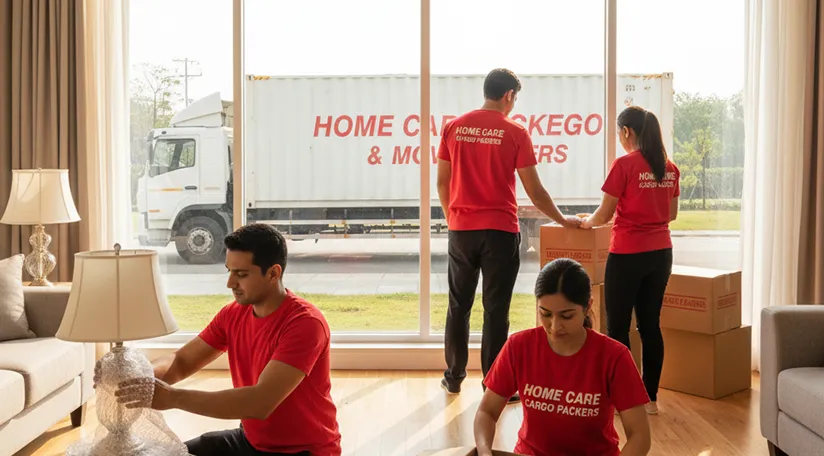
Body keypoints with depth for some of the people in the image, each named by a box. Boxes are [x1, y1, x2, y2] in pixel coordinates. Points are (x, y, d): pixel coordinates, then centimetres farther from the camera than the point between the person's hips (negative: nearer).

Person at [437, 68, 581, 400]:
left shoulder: (454, 128, 4)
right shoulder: (515, 133, -5)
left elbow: (442, 183, 7)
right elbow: (534, 191, -4)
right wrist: (563, 220, 9)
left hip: (461, 230, 3)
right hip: (500, 231, -3)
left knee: (458, 306, 13)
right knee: (495, 310, 3)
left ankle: (454, 377, 22)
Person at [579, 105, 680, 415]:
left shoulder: (625, 165, -12)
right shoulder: (669, 168, 6)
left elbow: (605, 214, -8)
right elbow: (671, 214, 15)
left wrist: (587, 222, 12)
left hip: (627, 255, -6)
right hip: (661, 253, 6)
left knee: (617, 327, 4)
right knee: (650, 325, 11)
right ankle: (650, 398, 16)